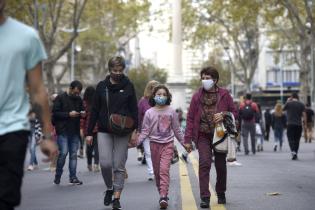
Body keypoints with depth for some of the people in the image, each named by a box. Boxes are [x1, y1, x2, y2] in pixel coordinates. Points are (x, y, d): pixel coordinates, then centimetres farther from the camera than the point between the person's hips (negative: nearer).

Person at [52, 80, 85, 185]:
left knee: (73, 154, 5)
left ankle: (73, 177, 9)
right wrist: (69, 114, -18)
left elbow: (82, 110, 24)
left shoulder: (79, 99, 13)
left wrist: (82, 114, 0)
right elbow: (55, 113, -9)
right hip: (63, 131, -5)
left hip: (75, 131, 5)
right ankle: (57, 176, 4)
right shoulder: (60, 98, -4)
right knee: (63, 153, -12)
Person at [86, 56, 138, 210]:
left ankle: (117, 197, 8)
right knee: (105, 163, -9)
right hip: (104, 131, 1)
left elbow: (134, 110, 3)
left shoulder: (128, 86, 3)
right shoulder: (101, 86, 5)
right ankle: (110, 188, 18)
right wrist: (89, 132, 4)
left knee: (119, 166, 0)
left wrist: (134, 130, -7)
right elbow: (95, 110, 7)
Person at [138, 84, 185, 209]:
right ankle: (162, 195, 19)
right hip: (154, 143, 2)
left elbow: (176, 130, 11)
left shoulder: (171, 112, 3)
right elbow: (145, 131, 2)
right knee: (157, 171, 6)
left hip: (168, 144, -2)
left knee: (164, 170, -15)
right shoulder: (149, 113, 2)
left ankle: (163, 197, -22)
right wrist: (136, 141, -11)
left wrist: (184, 142, 11)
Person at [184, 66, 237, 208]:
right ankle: (205, 197, -14)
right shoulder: (197, 96, 2)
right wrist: (188, 139, -3)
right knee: (204, 163, -15)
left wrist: (223, 115, -15)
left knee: (221, 166, 9)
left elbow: (234, 113, 7)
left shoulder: (224, 95, 1)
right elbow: (190, 118, 2)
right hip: (203, 135, -1)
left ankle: (221, 194, 29)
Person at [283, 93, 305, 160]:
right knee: (297, 140, 11)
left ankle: (293, 151, -26)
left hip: (290, 124, -2)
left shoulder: (288, 103, -2)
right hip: (299, 124, 2)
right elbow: (303, 114, -3)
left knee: (291, 139, -3)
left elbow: (283, 109, 16)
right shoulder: (301, 104, 3)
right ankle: (295, 155, 13)